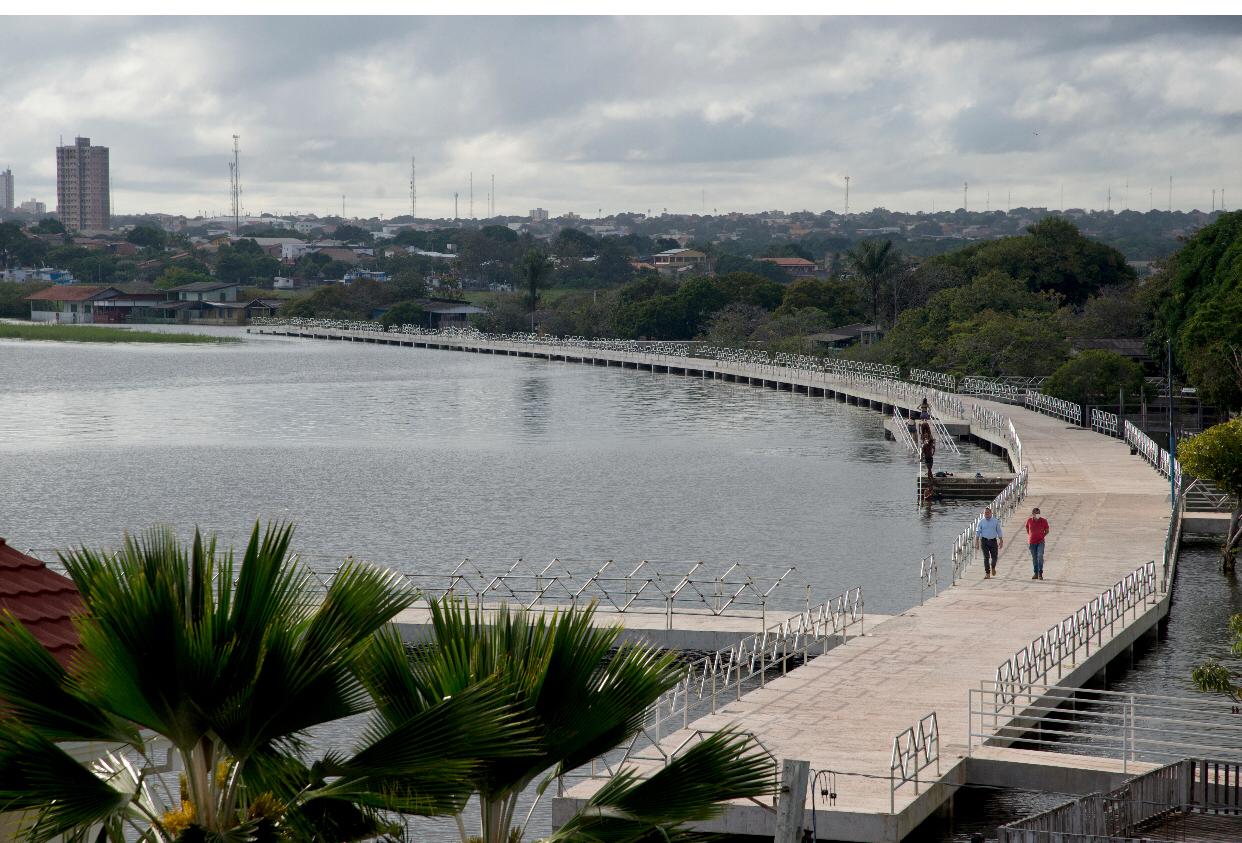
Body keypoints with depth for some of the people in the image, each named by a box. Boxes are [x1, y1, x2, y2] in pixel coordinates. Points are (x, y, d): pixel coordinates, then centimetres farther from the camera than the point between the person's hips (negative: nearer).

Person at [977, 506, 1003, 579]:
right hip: (984, 541, -1)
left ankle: (993, 567, 33)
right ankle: (987, 573, -3)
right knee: (986, 557, -6)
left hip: (993, 541, 1)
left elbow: (999, 532, 8)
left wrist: (1001, 541, 4)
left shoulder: (995, 521, 4)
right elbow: (978, 532, 5)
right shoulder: (981, 521, 3)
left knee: (994, 557, 1)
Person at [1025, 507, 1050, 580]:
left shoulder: (1043, 521, -5)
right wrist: (1029, 537, 10)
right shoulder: (1029, 520, -1)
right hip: (1032, 542, 2)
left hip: (1040, 542, -2)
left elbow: (1047, 530, 9)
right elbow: (1027, 529, 18)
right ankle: (1036, 573, 16)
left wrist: (1043, 536, 0)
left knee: (1040, 556, -16)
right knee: (1034, 558, 7)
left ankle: (1040, 573, -11)